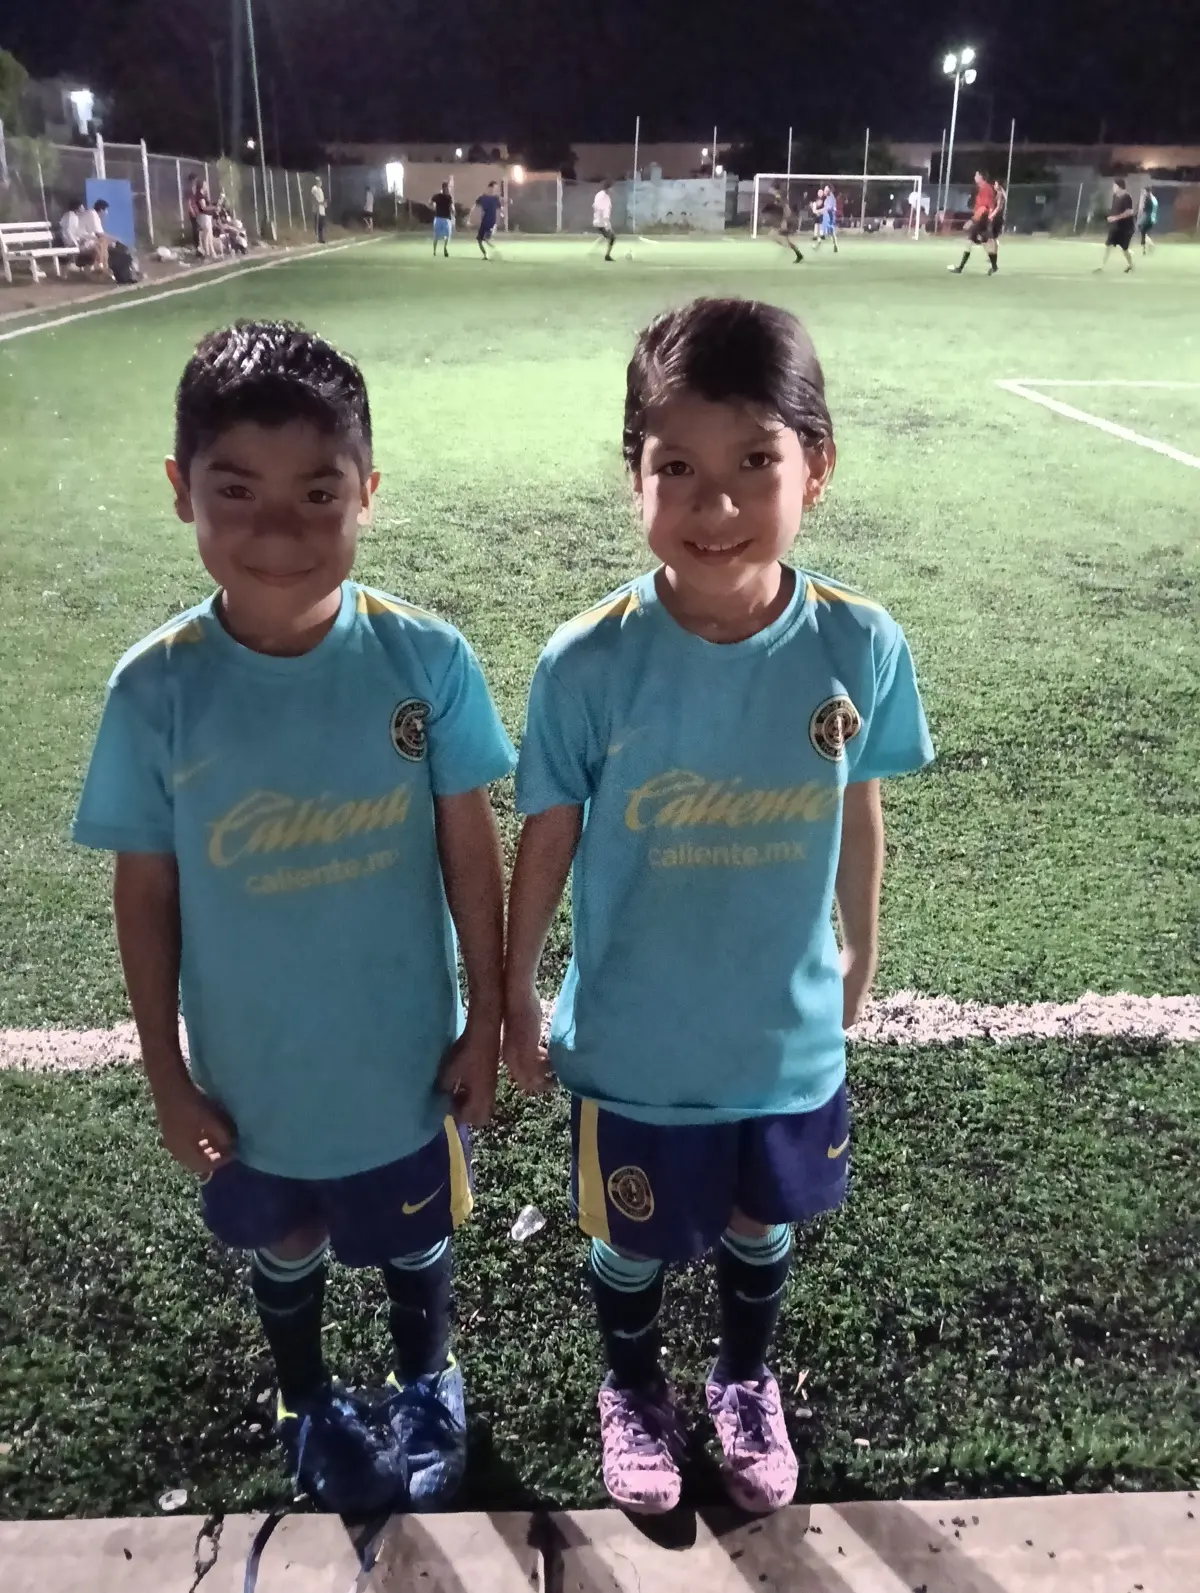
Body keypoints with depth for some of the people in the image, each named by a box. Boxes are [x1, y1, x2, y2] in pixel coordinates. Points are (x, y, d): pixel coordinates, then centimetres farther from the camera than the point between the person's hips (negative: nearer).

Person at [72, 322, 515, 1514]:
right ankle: (308, 1403, 57)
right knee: (283, 1247, 27)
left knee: (412, 1238, 25)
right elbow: (146, 897, -8)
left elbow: (470, 854, -9)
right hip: (252, 1069, 1)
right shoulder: (156, 689, -18)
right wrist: (166, 1074, -3)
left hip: (402, 1053, 0)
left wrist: (484, 1022, -3)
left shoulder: (423, 658, -19)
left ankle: (426, 1386, 57)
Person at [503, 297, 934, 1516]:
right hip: (636, 1042, -1)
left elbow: (858, 815, -2)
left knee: (761, 1225, 26)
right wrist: (515, 1001, 0)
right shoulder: (587, 664, -23)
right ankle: (632, 1388, 55)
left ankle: (746, 1379, 58)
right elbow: (547, 842, -9)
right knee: (631, 1238, 22)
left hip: (790, 1031, 2)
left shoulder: (860, 647, -18)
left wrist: (859, 960, 11)